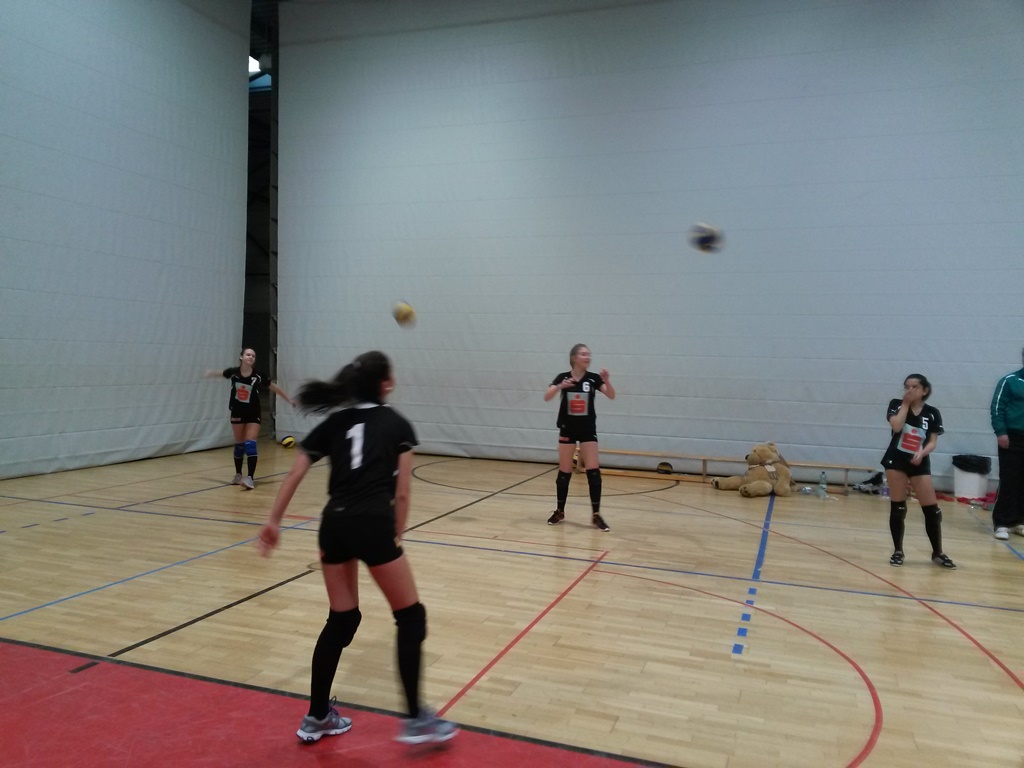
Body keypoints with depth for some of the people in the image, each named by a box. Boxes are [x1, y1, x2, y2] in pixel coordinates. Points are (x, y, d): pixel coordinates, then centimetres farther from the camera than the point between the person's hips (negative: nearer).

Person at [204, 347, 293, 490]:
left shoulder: (258, 376, -15)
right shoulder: (233, 372, -10)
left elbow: (275, 388, -6)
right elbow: (219, 373, 13)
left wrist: (289, 400, -4)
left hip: (253, 415, -2)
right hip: (237, 413, 2)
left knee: (250, 444, -13)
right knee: (239, 444, 13)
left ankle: (250, 478, -17)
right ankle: (238, 475, 28)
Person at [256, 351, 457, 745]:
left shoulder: (333, 423, 17)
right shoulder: (398, 425, 7)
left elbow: (294, 474, 13)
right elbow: (401, 494, 2)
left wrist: (273, 521, 18)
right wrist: (396, 537, 12)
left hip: (334, 523, 5)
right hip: (373, 524, -5)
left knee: (341, 620, 21)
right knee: (411, 617, 9)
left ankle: (316, 717, 29)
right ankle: (415, 719, 10)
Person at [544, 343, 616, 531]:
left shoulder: (593, 378, -4)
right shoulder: (563, 377, -6)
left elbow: (611, 396, -15)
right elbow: (546, 397, -18)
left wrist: (606, 381, -34)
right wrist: (560, 386, -36)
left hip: (588, 430, 1)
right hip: (567, 429, 0)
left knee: (593, 471, -6)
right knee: (564, 472, 6)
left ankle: (596, 515, 1)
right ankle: (559, 511, 20)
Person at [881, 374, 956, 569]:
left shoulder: (932, 413, 1)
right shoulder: (896, 405, -2)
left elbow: (933, 442, -1)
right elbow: (896, 426, -20)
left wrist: (922, 452, -21)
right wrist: (905, 404, -13)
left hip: (920, 463, 1)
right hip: (896, 460, -1)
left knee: (932, 510, 1)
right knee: (897, 508, 2)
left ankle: (938, 553, 15)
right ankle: (898, 551, 12)